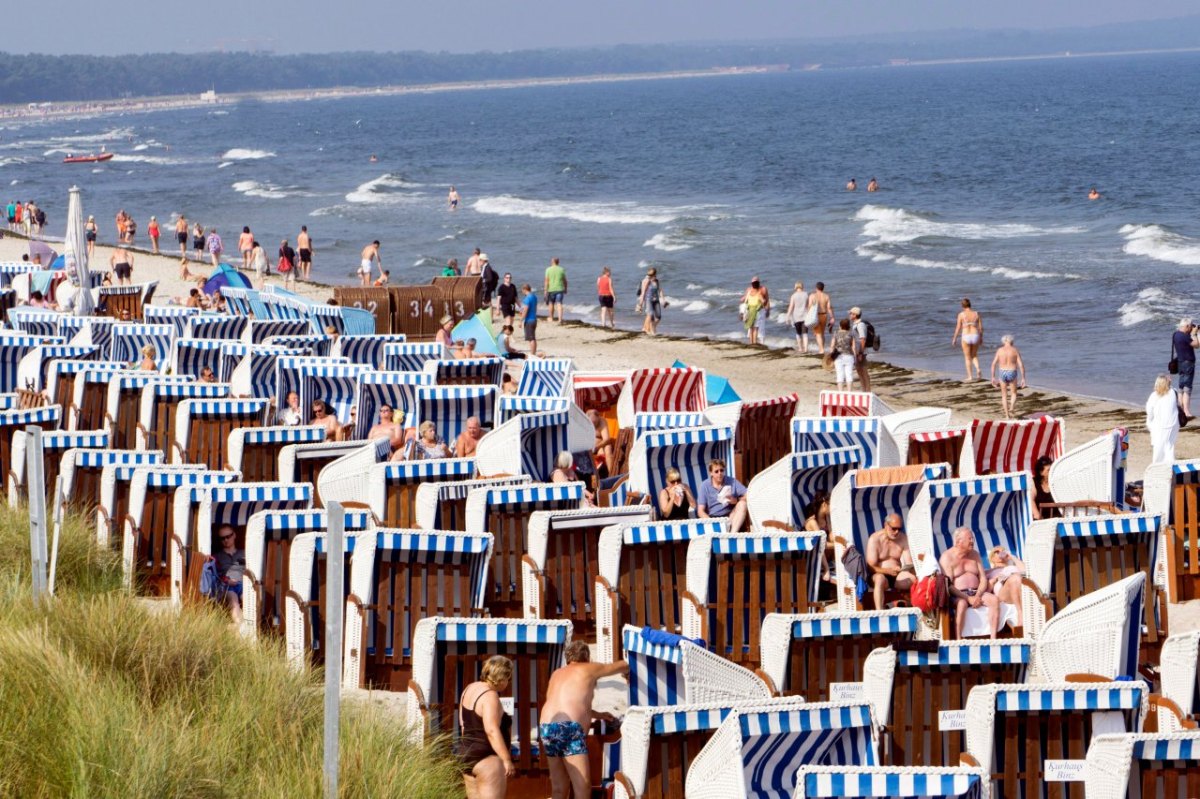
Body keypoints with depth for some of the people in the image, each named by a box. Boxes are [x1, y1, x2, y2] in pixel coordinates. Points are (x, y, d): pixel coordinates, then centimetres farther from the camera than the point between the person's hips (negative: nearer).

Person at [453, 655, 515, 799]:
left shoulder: (471, 689, 11)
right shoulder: (490, 695, -17)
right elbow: (492, 730, -25)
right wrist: (507, 760, -25)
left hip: (467, 754, 10)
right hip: (486, 758, -10)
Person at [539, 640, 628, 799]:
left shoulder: (557, 674, 25)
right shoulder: (589, 669, 8)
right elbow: (621, 666, 21)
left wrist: (597, 715, 45)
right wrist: (628, 668, 44)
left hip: (547, 728, 7)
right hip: (568, 729, -7)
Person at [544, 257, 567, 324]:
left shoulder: (548, 269, -3)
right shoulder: (561, 270, 2)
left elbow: (546, 281, -8)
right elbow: (565, 281, 7)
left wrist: (545, 290, -6)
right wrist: (565, 289, 20)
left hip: (551, 289, 0)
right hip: (559, 289, 0)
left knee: (551, 303, 18)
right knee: (559, 304, -4)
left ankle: (551, 318, 34)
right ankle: (560, 319, -18)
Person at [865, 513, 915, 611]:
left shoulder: (903, 539, 2)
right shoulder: (875, 539, -11)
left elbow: (909, 563, -2)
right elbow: (871, 567, -17)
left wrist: (910, 568, -27)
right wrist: (888, 571, -34)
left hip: (898, 576, 4)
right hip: (880, 574, -4)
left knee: (914, 579, -27)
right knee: (880, 579, -40)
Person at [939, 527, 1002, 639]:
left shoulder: (975, 555, 16)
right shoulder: (947, 557, -3)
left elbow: (983, 579, 10)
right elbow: (948, 585, -13)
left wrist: (978, 596, -12)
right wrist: (968, 598, -22)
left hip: (976, 593, 5)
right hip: (957, 595, -5)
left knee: (994, 599, -23)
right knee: (961, 603, -39)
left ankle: (993, 638, -29)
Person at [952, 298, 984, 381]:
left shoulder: (961, 314, -7)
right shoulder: (976, 313, 0)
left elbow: (958, 328, -5)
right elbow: (981, 327, 3)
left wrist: (954, 339, 7)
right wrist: (981, 338, 16)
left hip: (966, 337, -3)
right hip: (975, 336, 3)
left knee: (967, 357, 12)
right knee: (974, 356, 22)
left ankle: (969, 377, 11)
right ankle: (978, 370, -2)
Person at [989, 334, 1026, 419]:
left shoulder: (999, 350, 1)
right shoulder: (1015, 350, -2)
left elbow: (993, 364, -2)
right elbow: (1021, 365, -6)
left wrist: (993, 377, 4)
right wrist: (1023, 378, -3)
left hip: (1003, 373, 1)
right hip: (1012, 373, -1)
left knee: (1004, 395, 15)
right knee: (1013, 394, 17)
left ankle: (1007, 416, 12)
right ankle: (1011, 408, -11)